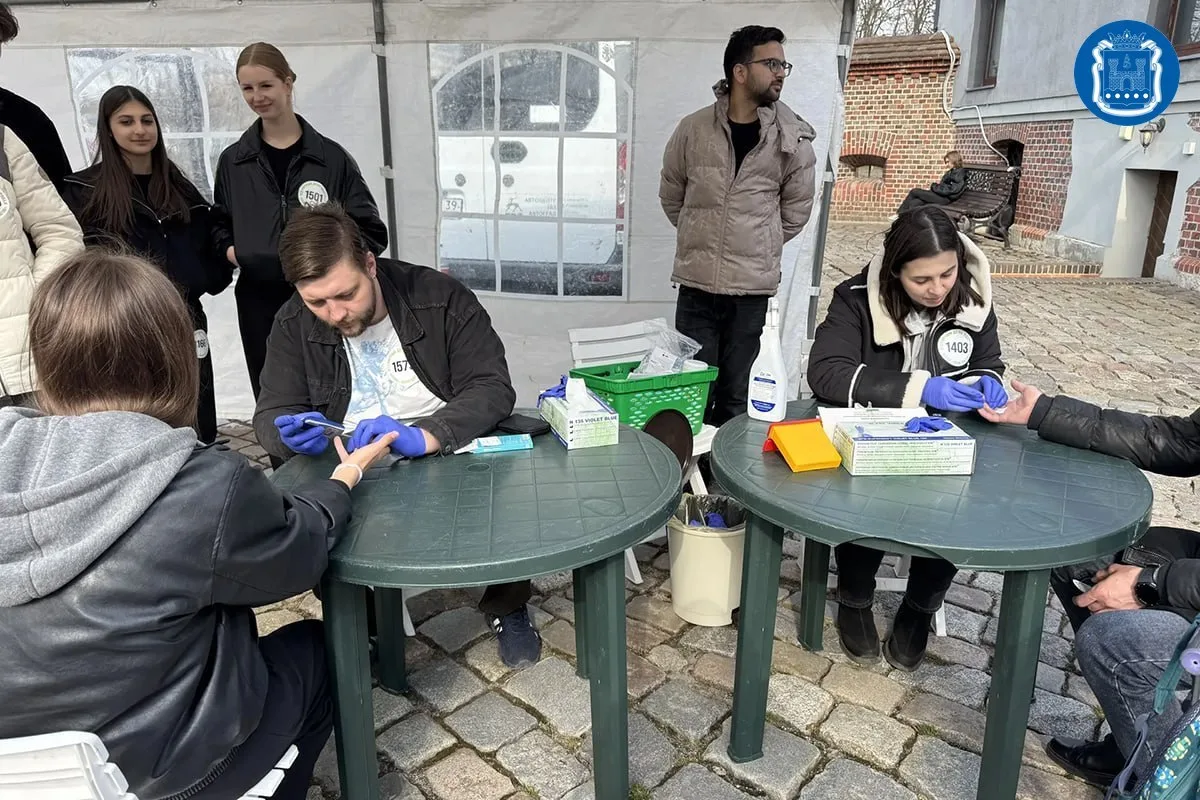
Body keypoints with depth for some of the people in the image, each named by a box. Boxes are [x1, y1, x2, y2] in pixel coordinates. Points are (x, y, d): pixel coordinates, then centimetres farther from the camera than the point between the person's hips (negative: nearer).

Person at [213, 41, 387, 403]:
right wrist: (231, 252, 1)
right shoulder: (232, 161, 10)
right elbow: (220, 226, 21)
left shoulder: (331, 156, 2)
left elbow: (370, 231, 2)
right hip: (258, 302, 3)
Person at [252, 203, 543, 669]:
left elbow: (492, 389, -18)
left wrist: (421, 436, -36)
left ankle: (506, 608, 2)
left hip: (455, 457, -2)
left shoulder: (442, 299, -12)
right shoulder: (293, 326, -2)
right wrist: (295, 433, -27)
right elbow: (270, 416, -1)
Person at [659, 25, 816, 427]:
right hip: (696, 281, 0)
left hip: (752, 286, 0)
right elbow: (671, 195, 12)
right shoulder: (693, 128, -2)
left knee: (736, 398, 10)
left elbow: (796, 210, 11)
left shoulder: (793, 140, -1)